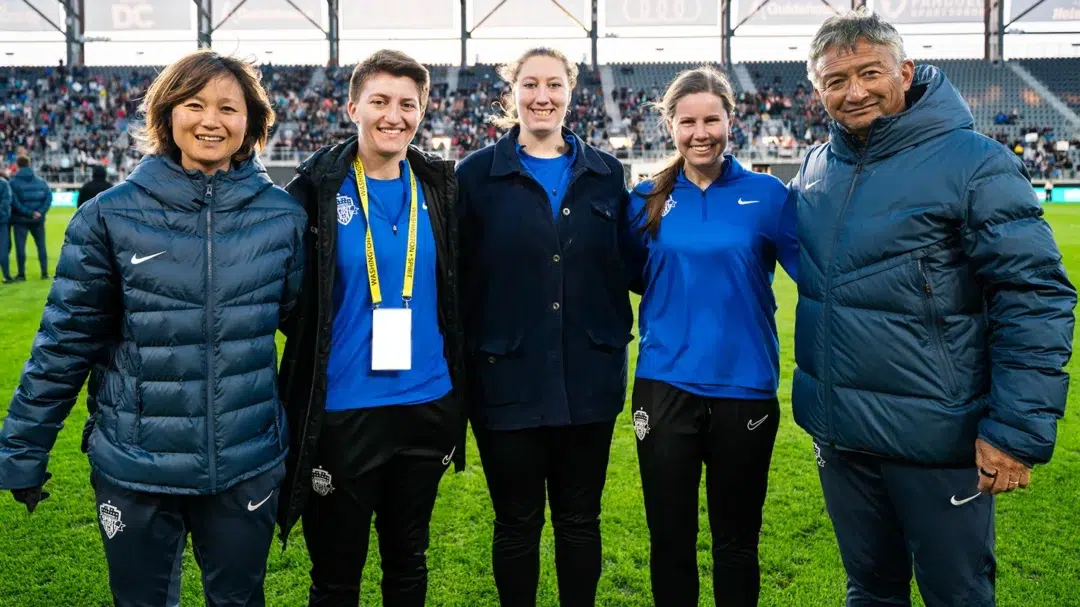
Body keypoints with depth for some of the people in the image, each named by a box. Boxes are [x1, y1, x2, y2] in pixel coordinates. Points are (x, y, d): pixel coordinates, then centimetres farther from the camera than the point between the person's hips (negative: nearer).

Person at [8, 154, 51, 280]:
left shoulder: (13, 182, -6)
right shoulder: (41, 181, 5)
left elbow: (15, 202, -15)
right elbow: (49, 197, -4)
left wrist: (29, 213, -13)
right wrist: (40, 212, -9)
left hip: (20, 220, -3)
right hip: (37, 220, 3)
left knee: (20, 247, 3)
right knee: (41, 246, 10)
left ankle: (21, 274, 6)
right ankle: (45, 273, 9)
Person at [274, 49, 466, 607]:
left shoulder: (440, 187, 4)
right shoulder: (317, 189, -7)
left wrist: (459, 387, 8)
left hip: (426, 407, 4)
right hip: (341, 413, -3)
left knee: (409, 562, 20)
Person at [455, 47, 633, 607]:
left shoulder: (606, 173, 7)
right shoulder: (478, 174, 0)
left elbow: (627, 265, 12)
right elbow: (456, 275, -1)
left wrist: (616, 336, 2)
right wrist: (465, 356, -5)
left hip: (588, 378, 2)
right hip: (508, 380, -2)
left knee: (580, 519, 14)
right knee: (517, 523, 10)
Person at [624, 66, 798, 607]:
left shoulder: (767, 195, -3)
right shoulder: (648, 199, 3)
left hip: (744, 388, -1)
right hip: (665, 386, 1)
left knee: (736, 540, 14)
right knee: (669, 537, 12)